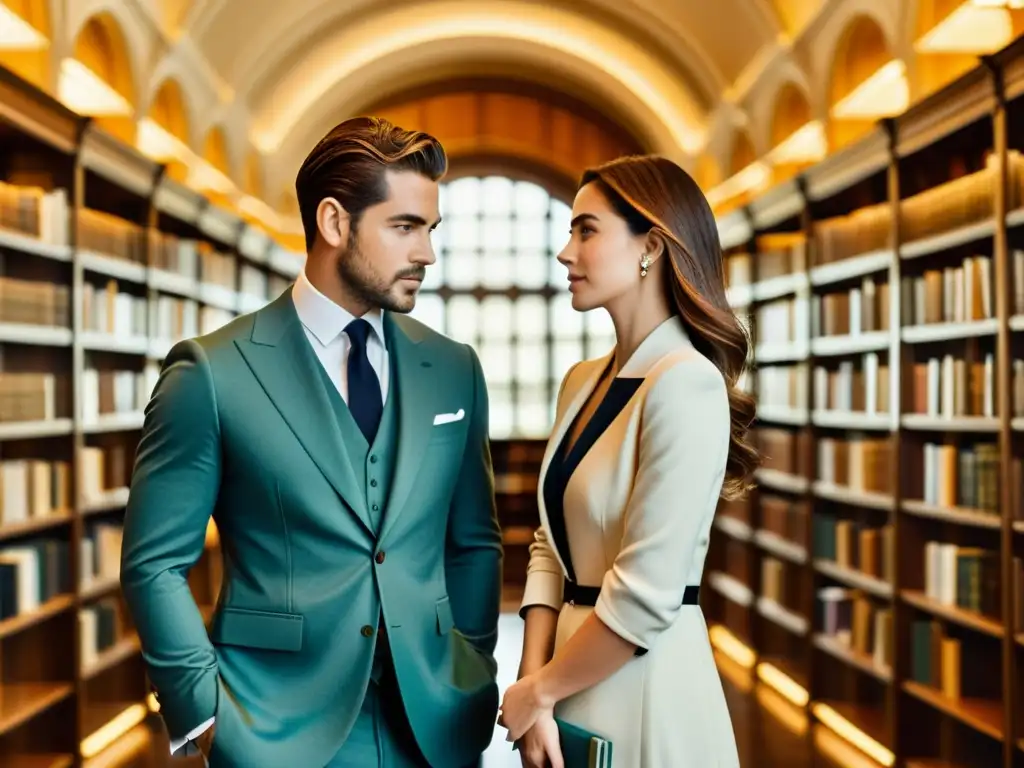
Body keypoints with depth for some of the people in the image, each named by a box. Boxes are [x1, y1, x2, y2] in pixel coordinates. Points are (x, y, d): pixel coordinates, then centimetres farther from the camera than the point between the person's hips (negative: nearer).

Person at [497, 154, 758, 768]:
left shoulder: (686, 383, -19)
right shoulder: (582, 381, 7)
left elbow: (645, 594, -22)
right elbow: (553, 548, 6)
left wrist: (537, 692, -10)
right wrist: (534, 686, -6)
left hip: (643, 691, -7)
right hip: (577, 672, 7)